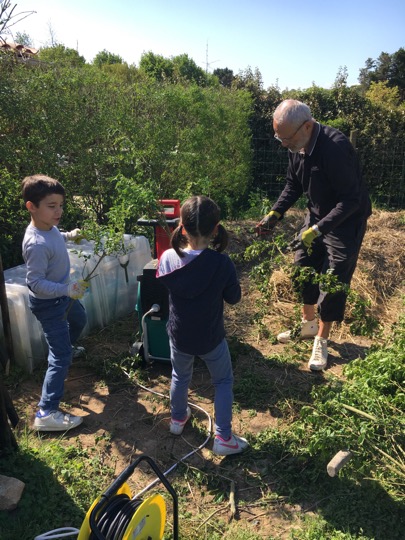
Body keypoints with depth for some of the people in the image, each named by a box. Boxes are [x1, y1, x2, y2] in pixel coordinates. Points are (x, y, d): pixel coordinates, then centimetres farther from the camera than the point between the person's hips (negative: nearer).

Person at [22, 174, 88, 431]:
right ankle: (46, 413, 1)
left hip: (62, 294, 9)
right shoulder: (36, 244, -35)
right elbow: (36, 283, -34)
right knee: (61, 357, -7)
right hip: (48, 303, -9)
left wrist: (69, 235, 7)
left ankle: (66, 349, 64)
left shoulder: (49, 226, -8)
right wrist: (67, 289, -45)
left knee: (79, 320, 35)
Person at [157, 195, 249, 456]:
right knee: (224, 382, 20)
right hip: (211, 338, -3)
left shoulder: (168, 258, -17)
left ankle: (178, 419, 51)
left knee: (180, 377, 28)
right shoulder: (222, 263, -26)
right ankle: (224, 438, 26)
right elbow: (234, 298, -11)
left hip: (179, 336, 3)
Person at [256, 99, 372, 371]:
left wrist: (318, 229, -34)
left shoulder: (336, 147, -32)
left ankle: (321, 340, 16)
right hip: (317, 214, 7)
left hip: (346, 221, -7)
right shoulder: (297, 146, -8)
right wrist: (275, 213, -8)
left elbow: (351, 200, -30)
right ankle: (308, 324, 33)